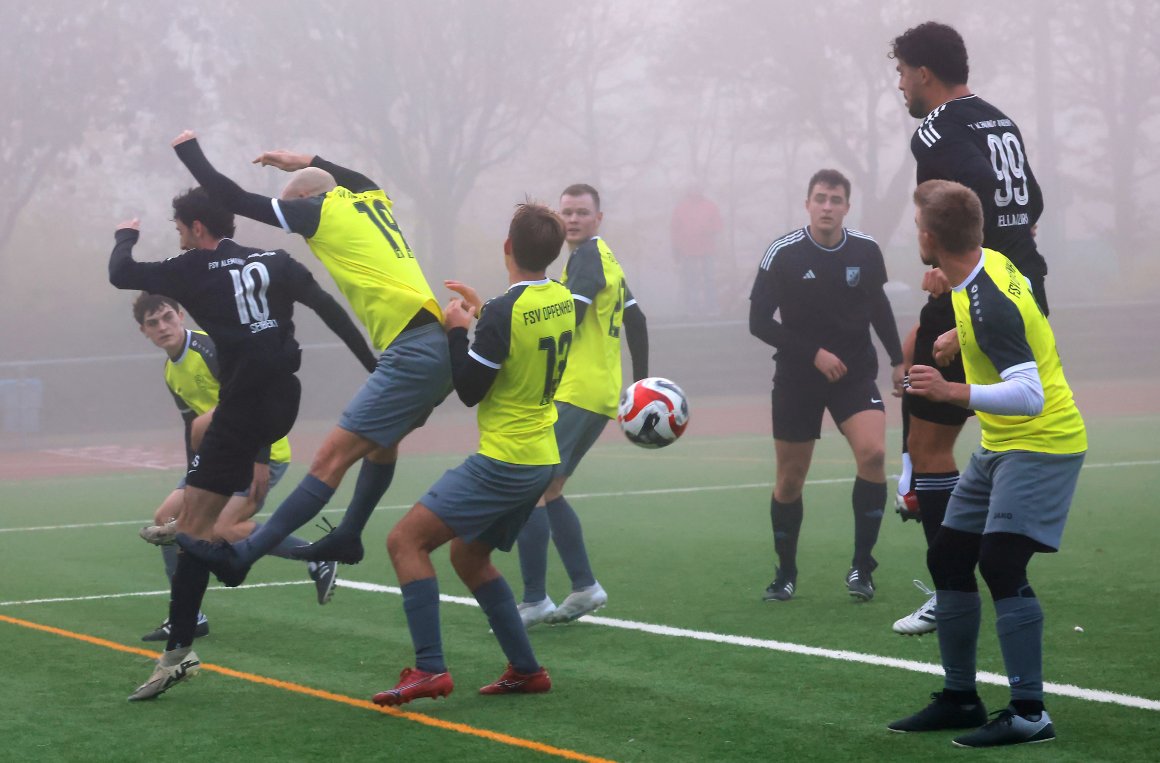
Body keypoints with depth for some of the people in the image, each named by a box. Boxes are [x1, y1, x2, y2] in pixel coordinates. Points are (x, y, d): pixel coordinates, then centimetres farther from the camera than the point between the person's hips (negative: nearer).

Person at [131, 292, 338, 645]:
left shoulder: (211, 349, -20)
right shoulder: (171, 371, 8)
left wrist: (260, 460, -27)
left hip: (260, 454, -9)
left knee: (222, 529, -23)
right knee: (166, 517, 3)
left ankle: (316, 560, -8)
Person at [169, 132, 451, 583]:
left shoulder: (320, 209, 0)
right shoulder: (371, 201, 20)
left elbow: (232, 199, 1)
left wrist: (189, 151, 14)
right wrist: (305, 162, 51)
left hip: (412, 351, -9)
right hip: (438, 343, 9)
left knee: (332, 457, -11)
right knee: (382, 440, 30)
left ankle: (246, 554, -14)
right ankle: (348, 537, 42)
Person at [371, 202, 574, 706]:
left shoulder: (504, 313, -19)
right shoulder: (563, 301, 5)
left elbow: (469, 390, -12)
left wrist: (457, 330, 0)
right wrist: (480, 314, 20)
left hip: (503, 462, -9)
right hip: (543, 459, 9)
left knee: (407, 539, -8)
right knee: (468, 556, 23)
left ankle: (430, 669, -17)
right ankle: (526, 670, 21)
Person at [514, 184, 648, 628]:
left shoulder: (588, 254, -8)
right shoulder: (607, 259, 20)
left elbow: (569, 318, -19)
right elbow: (636, 320, 25)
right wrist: (641, 380, 27)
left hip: (574, 393, -10)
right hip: (602, 396, 10)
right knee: (547, 492, 15)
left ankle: (534, 602, -12)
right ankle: (585, 588, 14)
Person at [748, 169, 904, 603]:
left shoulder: (865, 252, -4)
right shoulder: (783, 255, -13)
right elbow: (759, 322, -11)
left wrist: (897, 359, 14)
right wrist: (814, 353, -19)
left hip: (855, 372, 1)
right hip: (797, 377, -1)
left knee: (873, 453, -22)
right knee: (790, 480, 5)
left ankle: (862, 566, -12)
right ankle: (786, 574, 25)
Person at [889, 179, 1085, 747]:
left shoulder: (988, 304, -27)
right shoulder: (989, 262, 1)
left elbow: (1029, 396, -34)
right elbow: (1021, 313, 23)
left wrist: (952, 393, -40)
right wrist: (964, 337, 28)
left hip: (1040, 445, -10)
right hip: (999, 446, 11)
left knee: (1000, 563, -22)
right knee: (947, 559, 11)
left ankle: (1030, 713, -17)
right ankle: (960, 698, 21)